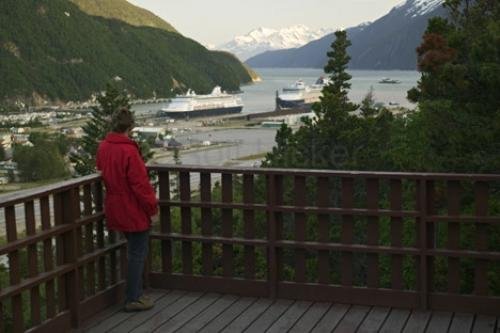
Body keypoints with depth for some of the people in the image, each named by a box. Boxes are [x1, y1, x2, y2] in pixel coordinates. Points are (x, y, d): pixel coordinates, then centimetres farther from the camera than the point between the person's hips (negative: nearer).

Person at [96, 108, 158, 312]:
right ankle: (133, 299, 8)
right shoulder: (128, 151, -23)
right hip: (134, 210, -8)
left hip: (116, 209, 8)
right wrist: (152, 205, -8)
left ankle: (135, 293, 29)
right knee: (138, 253, 2)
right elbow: (140, 183, -21)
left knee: (134, 250, 21)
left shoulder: (103, 147, 3)